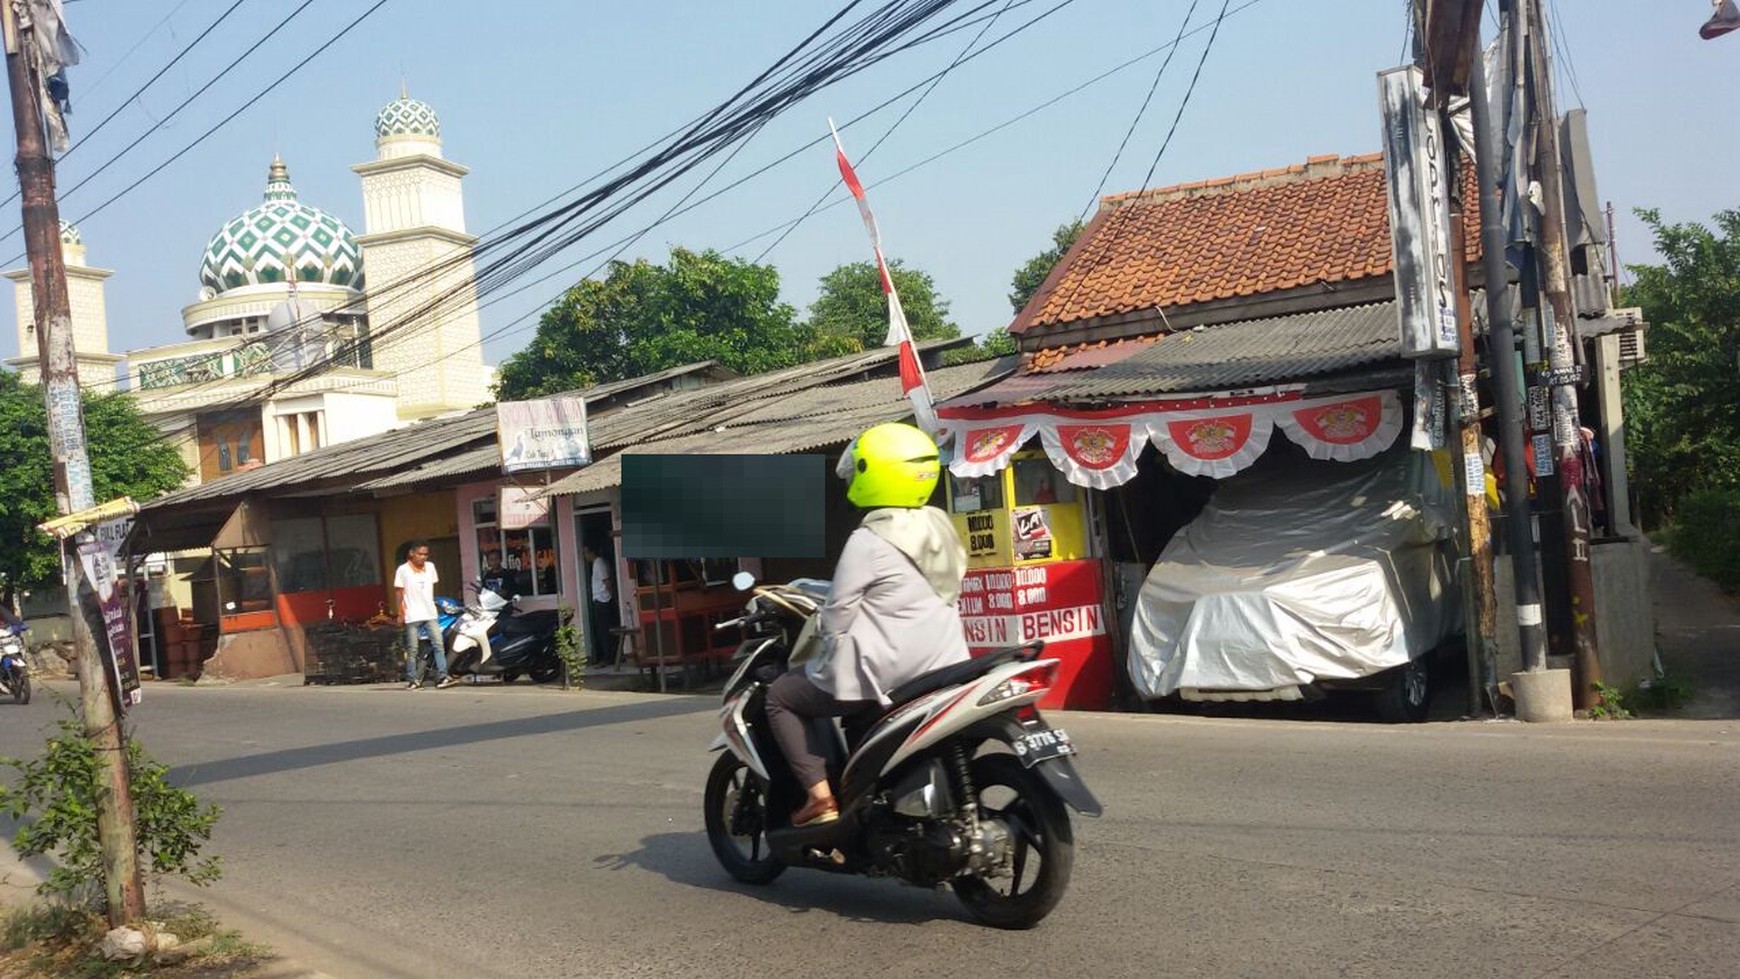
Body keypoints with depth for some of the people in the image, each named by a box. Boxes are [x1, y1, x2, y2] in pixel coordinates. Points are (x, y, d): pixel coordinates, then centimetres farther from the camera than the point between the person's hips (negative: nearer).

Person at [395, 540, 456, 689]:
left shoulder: (430, 567, 10)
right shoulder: (403, 570, -4)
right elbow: (398, 592, -2)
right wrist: (401, 612, -6)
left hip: (430, 614, 4)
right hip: (412, 615, -4)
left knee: (438, 645, -6)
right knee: (412, 649, 1)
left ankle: (442, 677, -9)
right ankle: (412, 680, 9)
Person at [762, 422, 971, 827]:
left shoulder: (869, 540, -15)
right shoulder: (941, 528, 9)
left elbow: (837, 614, -12)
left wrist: (821, 624, 10)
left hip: (885, 671, -8)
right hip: (943, 668, 8)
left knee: (780, 696, 8)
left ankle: (820, 795, -1)